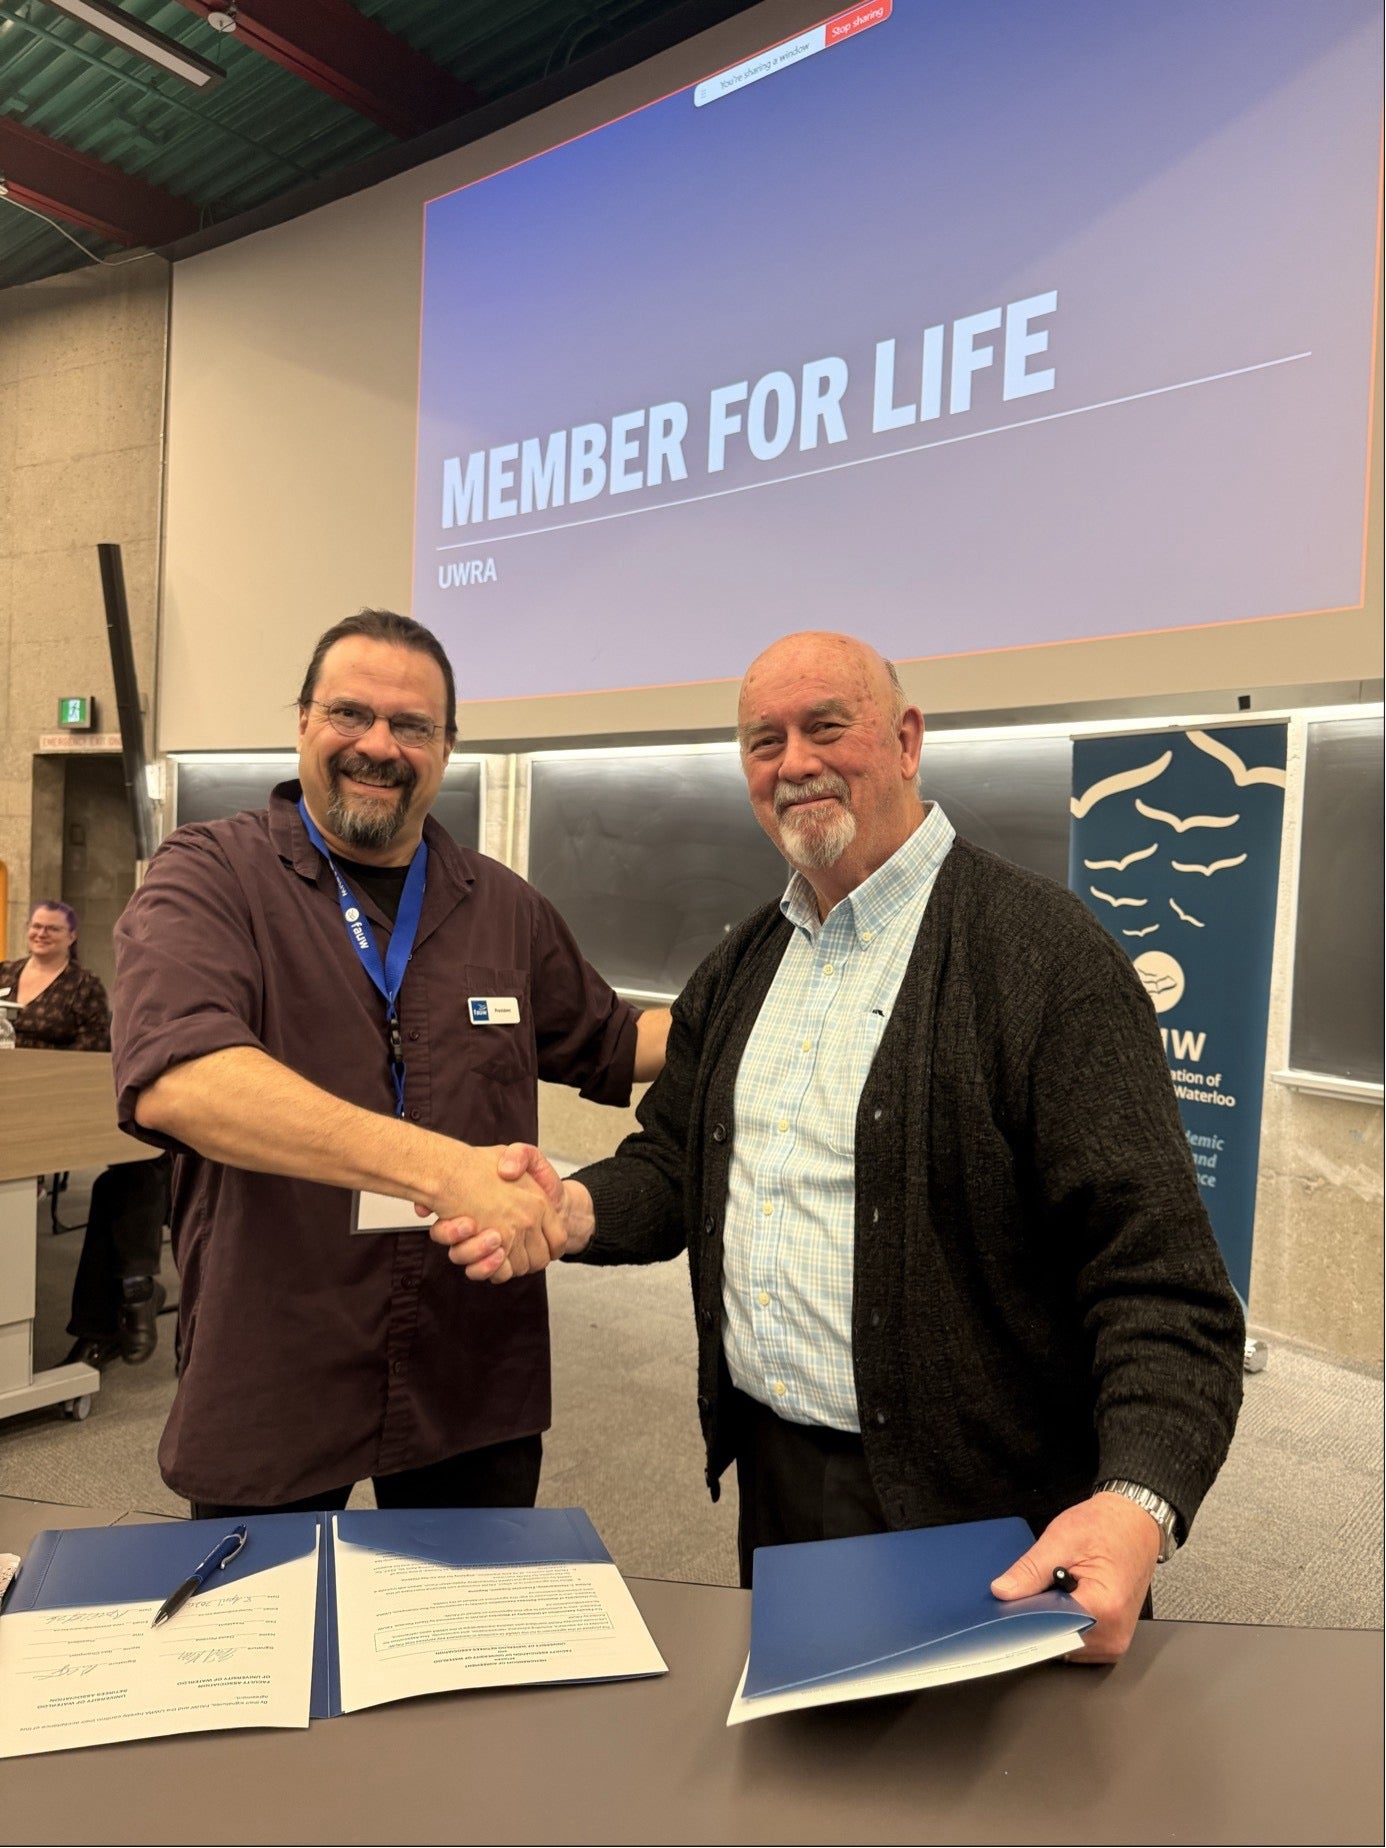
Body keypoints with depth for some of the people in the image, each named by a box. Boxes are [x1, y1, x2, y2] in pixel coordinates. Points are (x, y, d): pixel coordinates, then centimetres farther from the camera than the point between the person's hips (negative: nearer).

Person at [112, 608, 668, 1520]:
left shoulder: (504, 907, 5)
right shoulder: (208, 875, -8)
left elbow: (611, 1046, 21)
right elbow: (174, 1080, -27)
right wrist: (442, 1168, -36)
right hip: (267, 1395, -3)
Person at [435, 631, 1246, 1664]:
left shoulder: (1045, 953, -16)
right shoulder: (741, 970, 7)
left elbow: (1156, 1268, -20)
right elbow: (673, 1164, 12)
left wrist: (1139, 1502, -33)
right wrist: (577, 1210, -10)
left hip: (969, 1518, -6)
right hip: (770, 1482, 7)